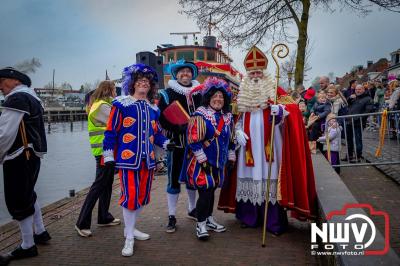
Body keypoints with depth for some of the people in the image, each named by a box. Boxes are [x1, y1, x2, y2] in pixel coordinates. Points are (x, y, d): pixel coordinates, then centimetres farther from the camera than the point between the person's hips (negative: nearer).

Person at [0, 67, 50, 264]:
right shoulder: (31, 97, 16)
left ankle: (27, 247, 11)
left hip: (19, 159, -10)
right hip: (31, 156, 10)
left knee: (17, 202, 0)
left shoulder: (16, 98, -15)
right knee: (27, 195, 21)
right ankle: (40, 233, 33)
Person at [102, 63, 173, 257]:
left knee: (143, 196, 13)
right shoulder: (121, 104, -4)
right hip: (128, 158, -6)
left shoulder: (153, 108, 13)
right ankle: (129, 239, 9)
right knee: (130, 196, -7)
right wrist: (108, 156, -8)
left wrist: (166, 143, 0)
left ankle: (130, 228, 33)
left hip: (148, 159, 6)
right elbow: (110, 132, -5)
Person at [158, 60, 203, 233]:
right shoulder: (167, 93, -3)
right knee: (174, 178, 0)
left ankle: (192, 209, 34)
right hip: (176, 142, -4)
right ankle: (171, 217, 11)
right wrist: (178, 127, -22)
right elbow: (161, 117, -9)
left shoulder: (199, 92, 9)